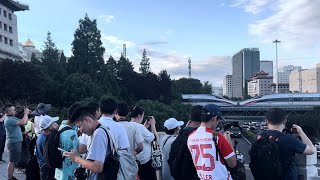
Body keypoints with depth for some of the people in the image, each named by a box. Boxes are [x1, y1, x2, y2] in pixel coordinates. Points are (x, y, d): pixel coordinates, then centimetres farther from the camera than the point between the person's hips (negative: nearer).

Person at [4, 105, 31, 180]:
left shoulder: (13, 118, 12)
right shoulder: (9, 119, -19)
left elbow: (24, 122, 14)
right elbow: (23, 122, -28)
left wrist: (27, 114, 2)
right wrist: (26, 113, -14)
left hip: (16, 142, 10)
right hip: (14, 142, -10)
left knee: (13, 161, 16)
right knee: (12, 161, -5)